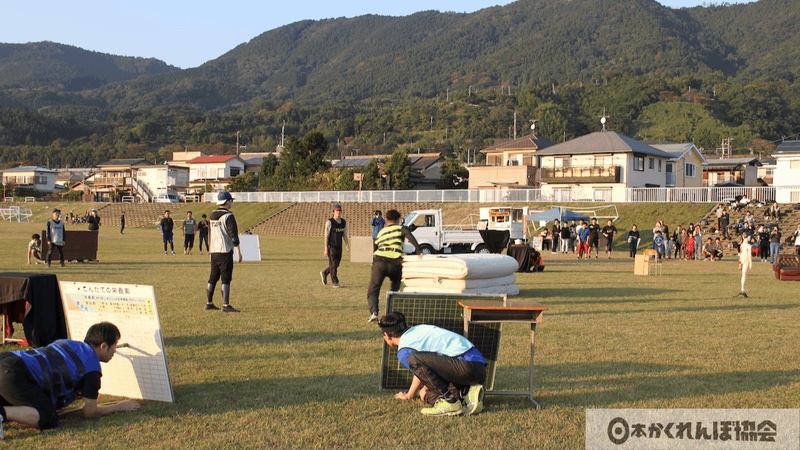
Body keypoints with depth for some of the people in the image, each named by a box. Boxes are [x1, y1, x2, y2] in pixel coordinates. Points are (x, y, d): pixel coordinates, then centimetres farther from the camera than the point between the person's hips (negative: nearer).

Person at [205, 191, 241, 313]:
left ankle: (209, 303, 16)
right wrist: (239, 252, -12)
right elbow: (233, 235, -15)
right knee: (226, 279, -6)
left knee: (213, 278, 12)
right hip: (225, 251, -7)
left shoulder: (212, 215, 12)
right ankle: (226, 306, -7)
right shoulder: (228, 216, -11)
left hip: (213, 251, 7)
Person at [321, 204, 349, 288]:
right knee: (333, 264, -5)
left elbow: (344, 235, 12)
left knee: (336, 264, 13)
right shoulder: (329, 222, -11)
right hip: (331, 246, -6)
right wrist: (326, 249, -15)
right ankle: (335, 282, 6)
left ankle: (324, 273, 36)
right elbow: (326, 236, -12)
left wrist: (347, 245, 2)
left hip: (339, 247, 6)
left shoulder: (344, 222, 6)